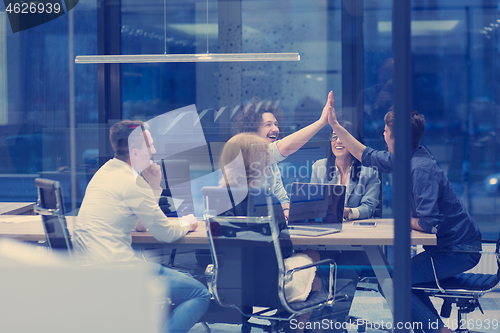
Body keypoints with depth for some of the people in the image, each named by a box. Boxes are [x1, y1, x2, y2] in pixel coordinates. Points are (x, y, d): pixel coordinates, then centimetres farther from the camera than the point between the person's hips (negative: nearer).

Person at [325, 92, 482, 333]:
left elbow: (429, 224, -30)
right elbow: (367, 156, 20)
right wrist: (335, 125, 19)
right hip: (449, 244, 10)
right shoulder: (405, 159, 4)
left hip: (459, 250, -10)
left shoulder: (421, 169, -25)